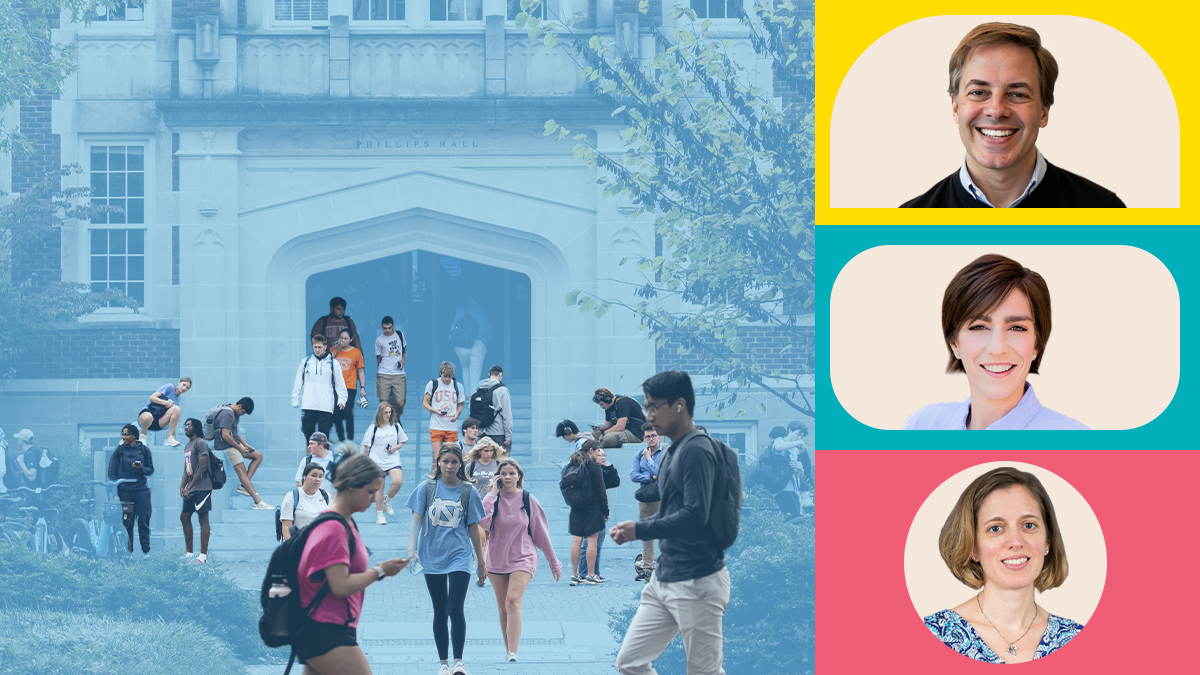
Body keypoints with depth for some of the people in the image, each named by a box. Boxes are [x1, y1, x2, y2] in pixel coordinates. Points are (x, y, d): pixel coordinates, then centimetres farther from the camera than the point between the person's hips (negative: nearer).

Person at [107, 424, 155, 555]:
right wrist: (114, 493, -4)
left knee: (144, 522, -2)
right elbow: (112, 473, 5)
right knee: (127, 523, 0)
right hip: (124, 491, 0)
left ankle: (146, 550, 4)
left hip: (141, 490, 0)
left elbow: (151, 470, 11)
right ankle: (128, 551, 6)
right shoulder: (119, 451, 7)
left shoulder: (144, 450, 7)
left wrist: (141, 468, -12)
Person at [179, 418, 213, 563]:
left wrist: (189, 488, -15)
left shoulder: (200, 444, -8)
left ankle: (203, 555, -10)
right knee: (184, 517, 9)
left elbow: (202, 468, -15)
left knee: (203, 519, -9)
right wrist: (182, 487, 4)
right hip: (191, 490, 10)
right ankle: (189, 553, 14)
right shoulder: (187, 446, 20)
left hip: (202, 488, -10)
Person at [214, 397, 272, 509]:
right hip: (226, 446, -11)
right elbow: (225, 435, -26)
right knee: (241, 471, -18)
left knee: (258, 456, 11)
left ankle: (244, 486, -2)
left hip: (235, 444, 11)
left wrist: (245, 444, 11)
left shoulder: (235, 414, 15)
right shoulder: (227, 414, -18)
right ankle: (258, 502, -27)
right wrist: (240, 448, -16)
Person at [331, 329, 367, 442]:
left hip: (350, 388, -2)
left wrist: (362, 387, 2)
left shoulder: (356, 352, 3)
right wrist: (335, 351, -7)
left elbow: (360, 371, 6)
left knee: (348, 413, -10)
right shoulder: (334, 350, 8)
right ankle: (341, 438, 14)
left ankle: (350, 439, -3)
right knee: (336, 415, 1)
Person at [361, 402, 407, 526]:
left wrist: (396, 447, -7)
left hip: (393, 460, 1)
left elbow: (402, 441, 14)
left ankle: (387, 501, 6)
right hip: (377, 462, -1)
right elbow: (365, 446, 4)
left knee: (398, 481, -21)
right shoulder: (373, 428, -2)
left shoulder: (396, 426, 3)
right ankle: (379, 514, 11)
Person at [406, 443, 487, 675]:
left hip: (459, 557, -1)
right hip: (432, 558, 1)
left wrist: (481, 562, 10)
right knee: (440, 612, 8)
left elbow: (473, 528, 6)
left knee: (455, 609, -14)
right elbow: (416, 520, 1)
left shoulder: (468, 491, 1)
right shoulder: (426, 488, 1)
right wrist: (412, 549, -12)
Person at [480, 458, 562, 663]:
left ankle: (513, 654, -29)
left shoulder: (528, 500, -2)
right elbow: (483, 522, -23)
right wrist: (493, 493, -17)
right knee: (503, 608, 8)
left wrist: (554, 563, 10)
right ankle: (508, 650, 23)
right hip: (497, 560, 3)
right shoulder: (493, 499, -2)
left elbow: (541, 533, 6)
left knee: (513, 601, -21)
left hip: (522, 559, -3)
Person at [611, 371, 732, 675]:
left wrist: (640, 530, -16)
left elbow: (695, 516, -24)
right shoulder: (671, 452, 14)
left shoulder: (696, 450, -15)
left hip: (697, 582, -10)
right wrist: (632, 527, 7)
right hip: (664, 580, 10)